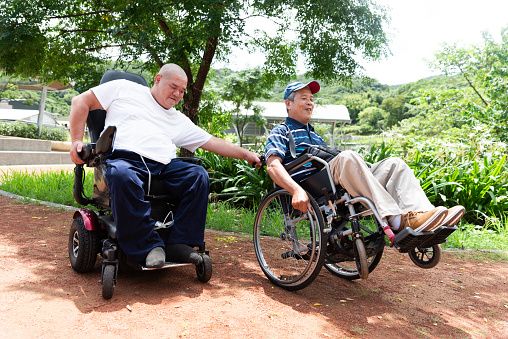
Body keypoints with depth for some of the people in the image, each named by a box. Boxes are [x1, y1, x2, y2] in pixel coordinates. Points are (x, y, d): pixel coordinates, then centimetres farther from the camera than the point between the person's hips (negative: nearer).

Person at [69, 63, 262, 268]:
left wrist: (246, 155, 18)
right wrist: (77, 140, 4)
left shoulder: (180, 120, 28)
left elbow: (212, 142, 26)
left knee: (199, 175, -21)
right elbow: (81, 101, 17)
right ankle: (149, 247, -28)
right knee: (123, 177, -39)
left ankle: (178, 243, -19)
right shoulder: (124, 89, 18)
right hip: (124, 158, -4)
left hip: (164, 165, 4)